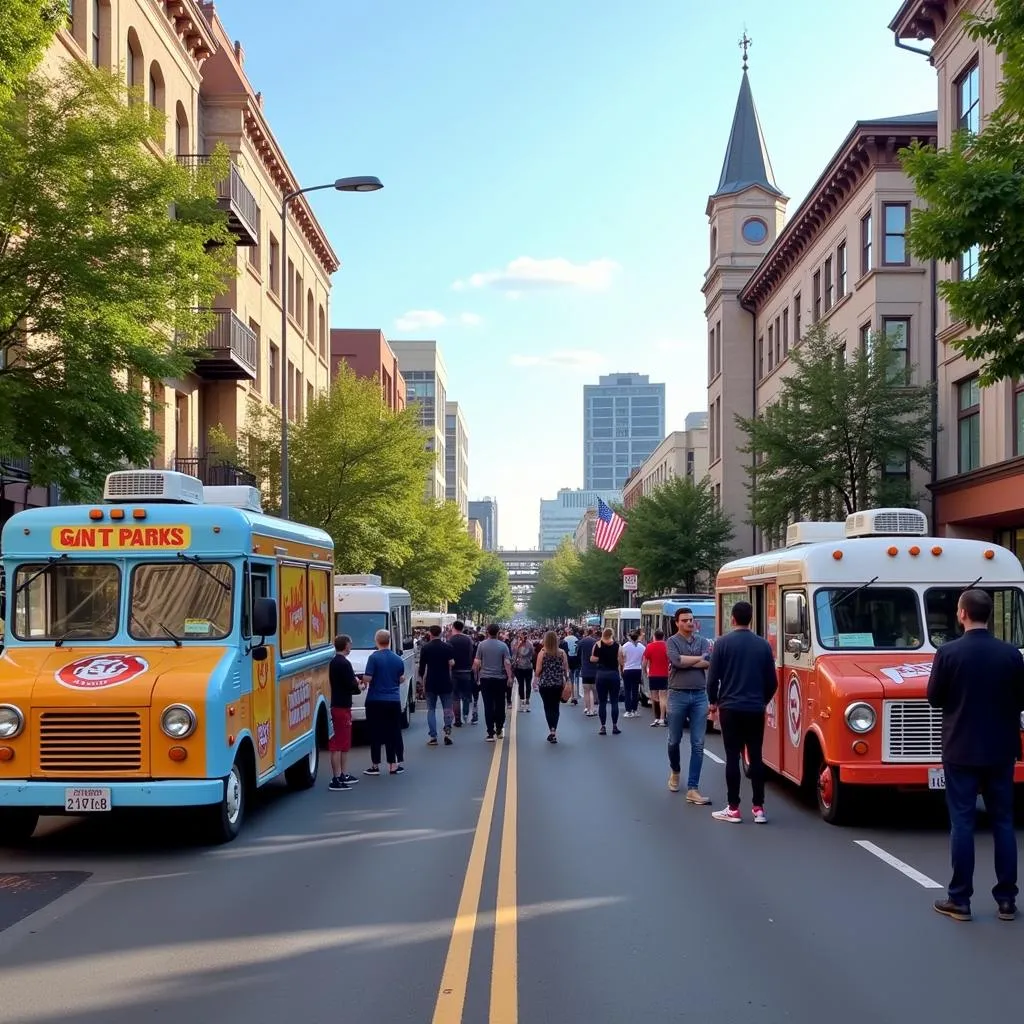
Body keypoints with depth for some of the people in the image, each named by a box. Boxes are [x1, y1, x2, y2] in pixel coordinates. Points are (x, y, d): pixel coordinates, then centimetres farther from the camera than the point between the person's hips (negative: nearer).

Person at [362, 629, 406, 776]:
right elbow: (401, 679, 11)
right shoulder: (398, 659, 3)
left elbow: (367, 678, -16)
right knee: (393, 734, 8)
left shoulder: (374, 657, -11)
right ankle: (394, 765, 10)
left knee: (376, 734, 4)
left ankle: (375, 766, 8)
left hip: (376, 701, -4)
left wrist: (364, 682, 5)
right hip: (394, 701, 4)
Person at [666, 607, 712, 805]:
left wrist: (685, 662, -12)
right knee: (674, 740, 11)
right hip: (678, 695, -2)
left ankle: (693, 789, -1)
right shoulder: (672, 641, 0)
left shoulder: (702, 641, 8)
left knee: (698, 744, -2)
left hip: (699, 695, 2)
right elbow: (677, 661, -19)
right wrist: (700, 658, -8)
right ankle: (675, 771, 41)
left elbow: (710, 662, -9)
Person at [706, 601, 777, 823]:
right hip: (756, 709, 3)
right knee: (756, 757, 7)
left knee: (732, 757, 1)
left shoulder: (723, 643, -6)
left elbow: (713, 677, -5)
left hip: (730, 708, -3)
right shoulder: (763, 645, 2)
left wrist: (714, 701, 11)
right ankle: (758, 808, 8)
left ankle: (733, 808, 2)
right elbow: (772, 681, 6)